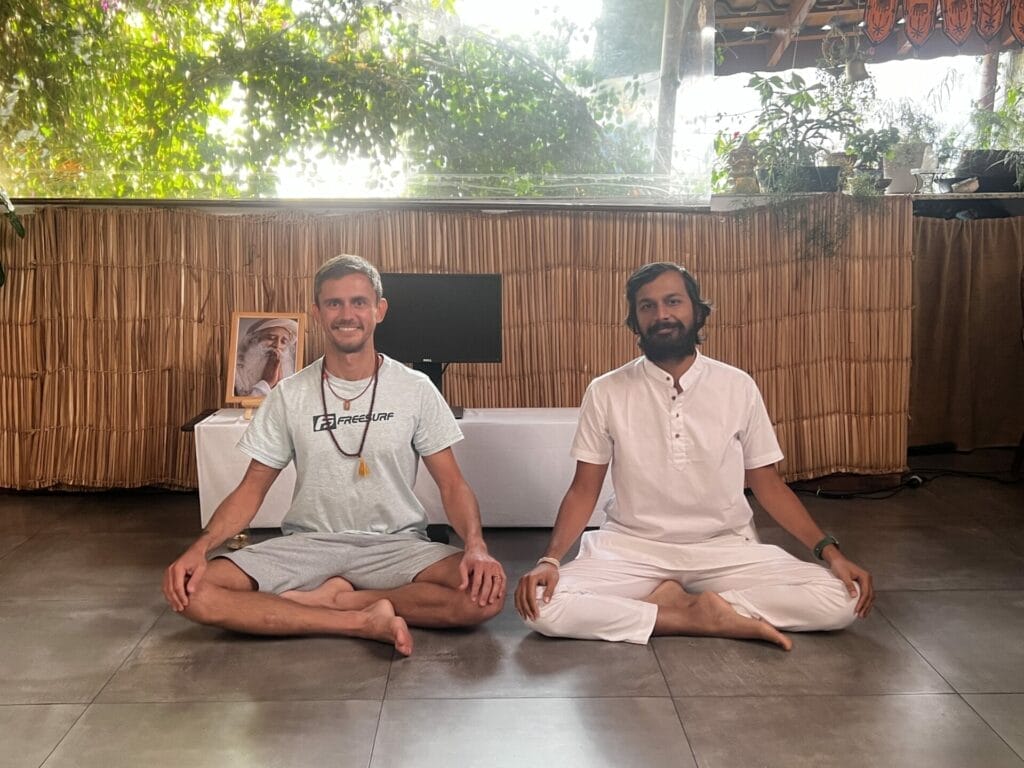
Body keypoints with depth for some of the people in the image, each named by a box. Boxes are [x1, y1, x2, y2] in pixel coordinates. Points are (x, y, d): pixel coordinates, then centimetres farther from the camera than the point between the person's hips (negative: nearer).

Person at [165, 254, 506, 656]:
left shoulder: (416, 389, -1)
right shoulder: (289, 395, 2)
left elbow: (451, 484, -1)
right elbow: (252, 488, 5)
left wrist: (476, 545, -21)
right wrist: (200, 546, -14)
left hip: (395, 544, -1)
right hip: (307, 544, 1)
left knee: (486, 592, -29)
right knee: (192, 592, -23)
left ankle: (331, 597, -16)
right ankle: (364, 620, -22)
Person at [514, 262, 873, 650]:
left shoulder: (738, 387, 0)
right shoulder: (606, 392, -2)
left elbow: (766, 484, 6)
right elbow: (584, 489, 0)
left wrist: (830, 550, -7)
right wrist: (549, 560, -17)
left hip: (726, 547, 1)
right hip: (634, 547, 0)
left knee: (840, 599, -21)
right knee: (542, 605, -28)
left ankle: (673, 604, -13)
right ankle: (706, 617, -18)